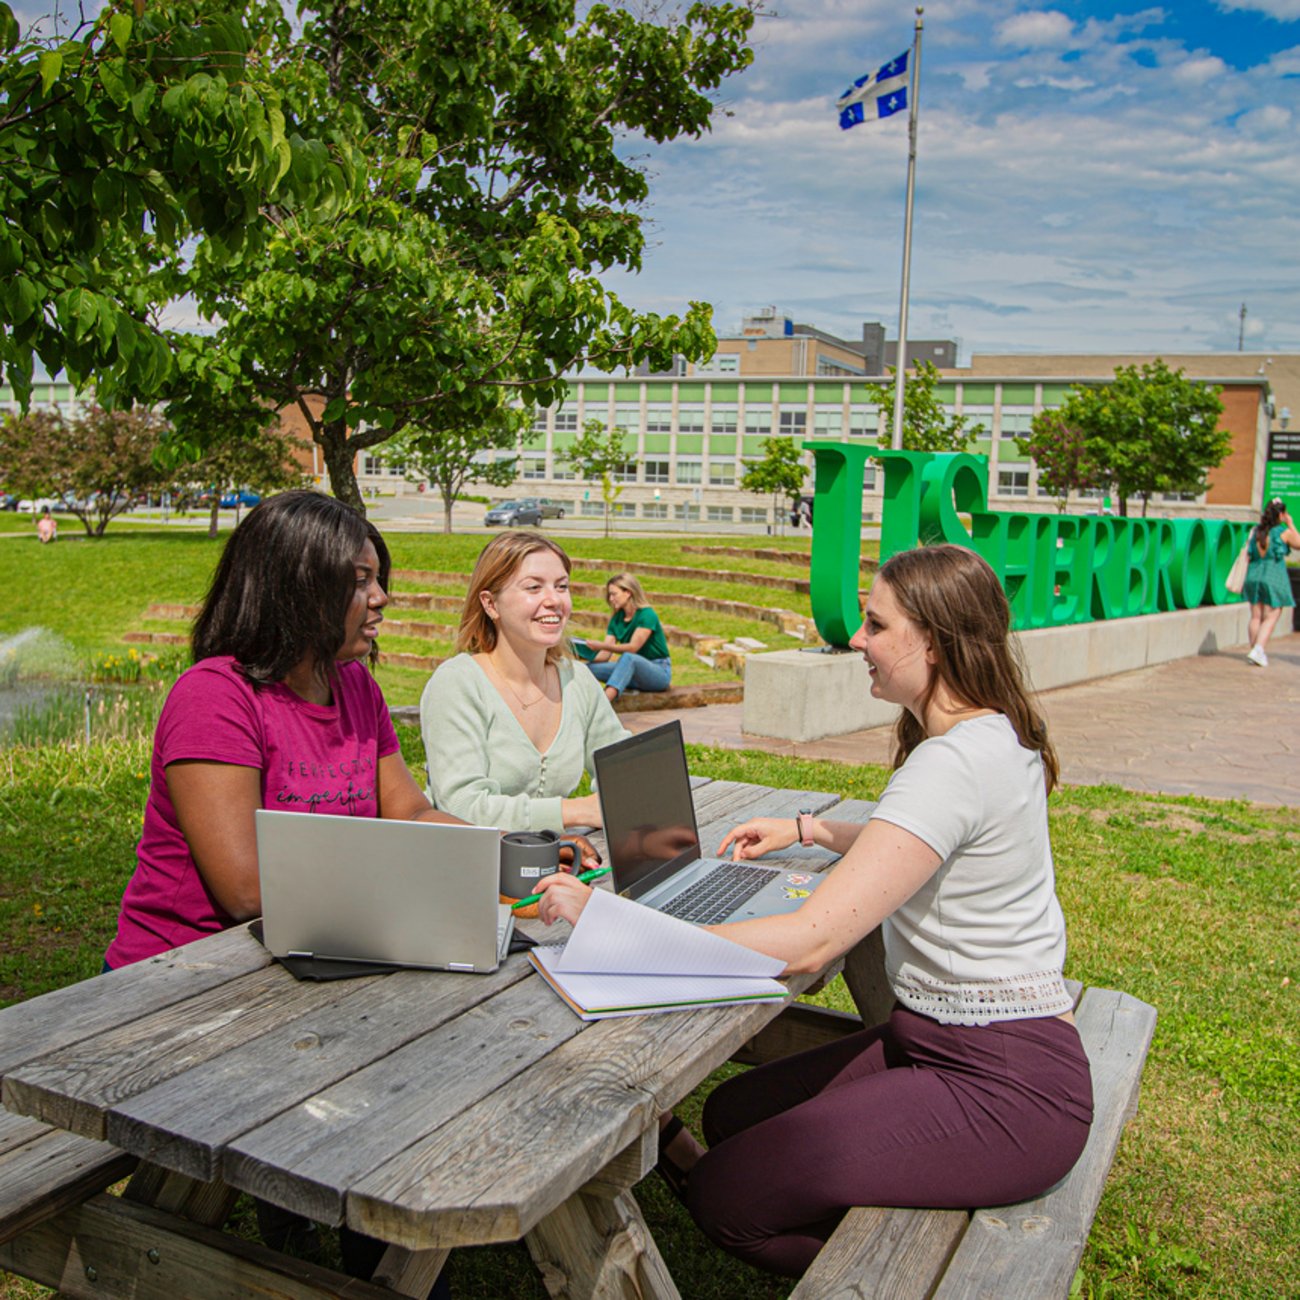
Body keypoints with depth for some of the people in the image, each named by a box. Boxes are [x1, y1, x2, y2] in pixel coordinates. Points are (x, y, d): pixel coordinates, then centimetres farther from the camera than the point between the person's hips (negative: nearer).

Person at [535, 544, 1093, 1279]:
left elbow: (811, 941, -30)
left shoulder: (956, 762, -25)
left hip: (1006, 1089, -10)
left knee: (727, 1198, -9)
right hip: (944, 1043, 10)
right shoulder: (996, 736, 7)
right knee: (734, 1114, 7)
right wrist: (806, 830, 22)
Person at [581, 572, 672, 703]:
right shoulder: (616, 619, 7)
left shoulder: (647, 615, -13)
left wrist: (601, 645, -34)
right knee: (590, 668, -14)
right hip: (633, 670, 7)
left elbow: (633, 647, -24)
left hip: (659, 672, -7)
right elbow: (605, 655, 0)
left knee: (628, 658, -38)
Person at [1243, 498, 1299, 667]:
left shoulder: (1256, 531, 4)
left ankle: (1255, 649, 18)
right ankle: (1258, 650, -13)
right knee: (1271, 617, 0)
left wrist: (1244, 579, 8)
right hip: (1274, 577, -5)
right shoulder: (1284, 532, -8)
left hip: (1254, 576, 5)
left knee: (1256, 617, 13)